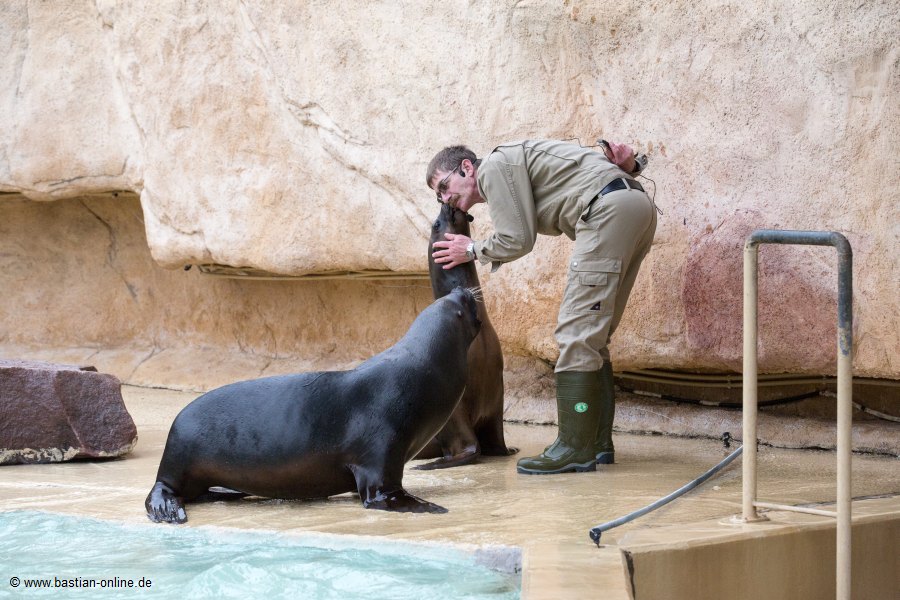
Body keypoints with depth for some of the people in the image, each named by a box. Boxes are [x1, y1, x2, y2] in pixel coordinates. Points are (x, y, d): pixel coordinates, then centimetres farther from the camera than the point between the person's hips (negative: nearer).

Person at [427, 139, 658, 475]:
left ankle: (575, 449, -13)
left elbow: (516, 240, -5)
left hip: (610, 209, -10)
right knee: (592, 337, 13)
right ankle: (598, 443, 13)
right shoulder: (518, 166, 29)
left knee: (576, 333, -11)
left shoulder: (494, 166, 1)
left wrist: (473, 251, 14)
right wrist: (627, 166, 4)